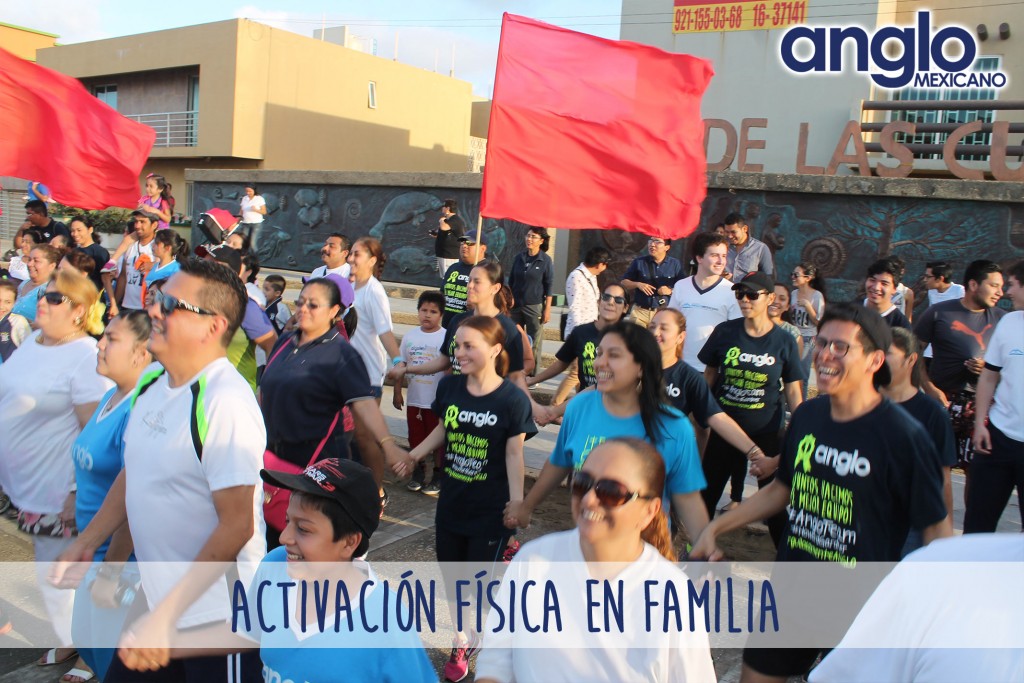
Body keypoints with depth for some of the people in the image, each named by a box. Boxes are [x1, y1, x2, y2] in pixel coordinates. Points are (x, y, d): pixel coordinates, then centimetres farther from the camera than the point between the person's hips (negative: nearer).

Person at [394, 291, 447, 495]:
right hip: (414, 399, 4)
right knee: (416, 439, 15)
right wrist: (397, 393, 5)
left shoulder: (446, 337, -11)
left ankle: (438, 475, 22)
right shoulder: (410, 336, 2)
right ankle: (418, 472, 31)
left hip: (437, 400, -4)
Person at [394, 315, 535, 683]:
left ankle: (480, 645, 34)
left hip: (490, 510, -5)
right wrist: (413, 456, 5)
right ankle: (461, 642, 38)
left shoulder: (512, 399, -17)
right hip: (451, 504, 5)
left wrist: (517, 505, -13)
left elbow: (514, 455, -13)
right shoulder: (448, 386, -4)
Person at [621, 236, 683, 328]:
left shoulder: (675, 264, 2)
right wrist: (637, 284, -11)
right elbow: (624, 282, 7)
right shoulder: (639, 262, 4)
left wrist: (670, 291, -15)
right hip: (640, 311, 1)